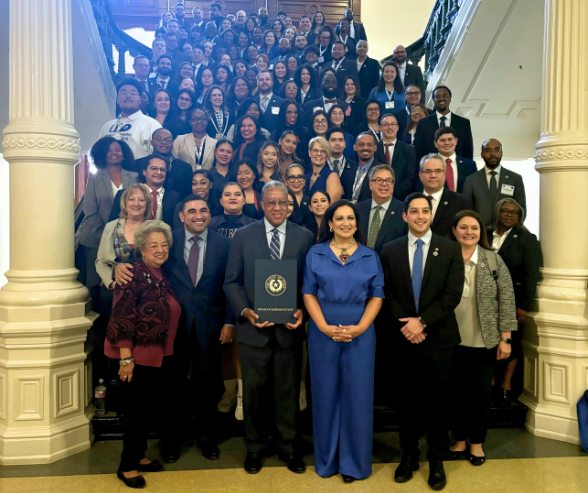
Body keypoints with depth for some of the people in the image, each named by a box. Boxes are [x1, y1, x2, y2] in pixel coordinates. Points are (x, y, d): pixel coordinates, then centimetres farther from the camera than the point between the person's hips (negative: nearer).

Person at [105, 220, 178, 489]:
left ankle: (138, 456, 35)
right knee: (137, 411, 4)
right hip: (133, 357, -7)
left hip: (157, 356, 7)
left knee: (145, 409, 18)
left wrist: (167, 354, 13)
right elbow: (121, 319, -20)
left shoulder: (163, 276, 8)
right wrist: (126, 358, -22)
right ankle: (127, 466, 23)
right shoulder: (134, 275, -16)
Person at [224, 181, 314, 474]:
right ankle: (255, 446, 32)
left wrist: (302, 311, -12)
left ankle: (288, 446, 32)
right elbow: (232, 281, 1)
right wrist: (245, 311, -12)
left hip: (289, 327, 0)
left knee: (288, 390, 12)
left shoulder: (304, 237, 2)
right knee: (253, 389, 12)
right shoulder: (243, 236, 1)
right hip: (254, 327, 0)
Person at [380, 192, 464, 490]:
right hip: (404, 338, 1)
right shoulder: (391, 250, 4)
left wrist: (422, 322, -15)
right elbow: (388, 293, 1)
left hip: (438, 337, -1)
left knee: (438, 402, 10)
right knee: (406, 401, 11)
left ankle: (436, 461, 26)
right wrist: (405, 324, -12)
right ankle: (408, 455, 29)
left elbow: (453, 295, -8)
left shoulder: (450, 249, -1)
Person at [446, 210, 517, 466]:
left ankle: (477, 442, 29)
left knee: (481, 393, 10)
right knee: (456, 392, 11)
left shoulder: (494, 260, -2)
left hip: (485, 342, 0)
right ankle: (459, 440, 30)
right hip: (452, 341, 0)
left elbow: (507, 300, -2)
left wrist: (505, 339, -5)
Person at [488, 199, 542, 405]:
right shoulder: (486, 235, 7)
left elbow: (531, 274, -7)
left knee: (511, 340, 6)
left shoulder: (527, 239, -1)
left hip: (513, 298, -2)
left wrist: (524, 306, -14)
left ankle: (506, 385, 17)